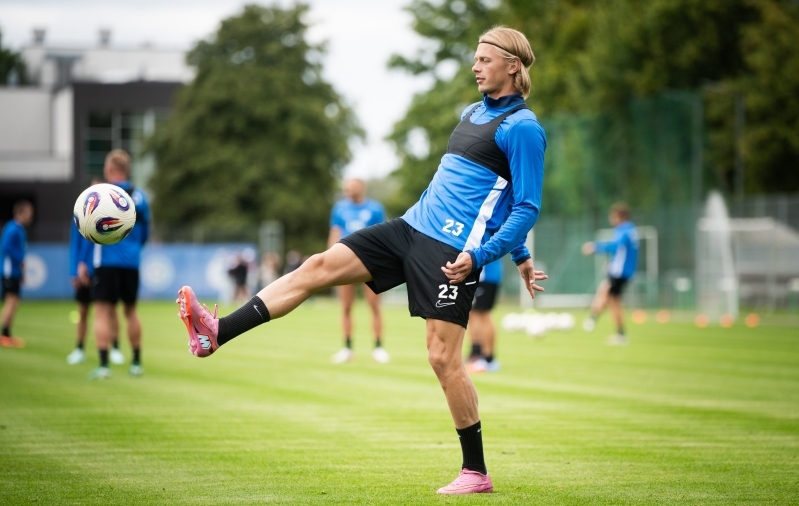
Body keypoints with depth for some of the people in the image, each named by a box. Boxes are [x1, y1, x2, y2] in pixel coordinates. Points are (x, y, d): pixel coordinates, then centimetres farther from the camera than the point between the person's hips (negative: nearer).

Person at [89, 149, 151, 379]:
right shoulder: (139, 196, 6)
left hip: (106, 263, -5)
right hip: (132, 263, 5)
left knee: (103, 311, -3)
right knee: (130, 310, 16)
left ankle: (103, 365, -12)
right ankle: (136, 363, 21)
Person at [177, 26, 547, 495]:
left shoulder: (522, 127, -9)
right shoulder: (475, 112, 18)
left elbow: (526, 207, -12)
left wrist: (478, 255, -22)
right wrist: (520, 256, 30)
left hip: (453, 252, -9)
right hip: (413, 227, 9)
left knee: (444, 357, -9)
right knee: (319, 266, -3)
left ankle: (476, 473, 4)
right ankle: (218, 333, -8)